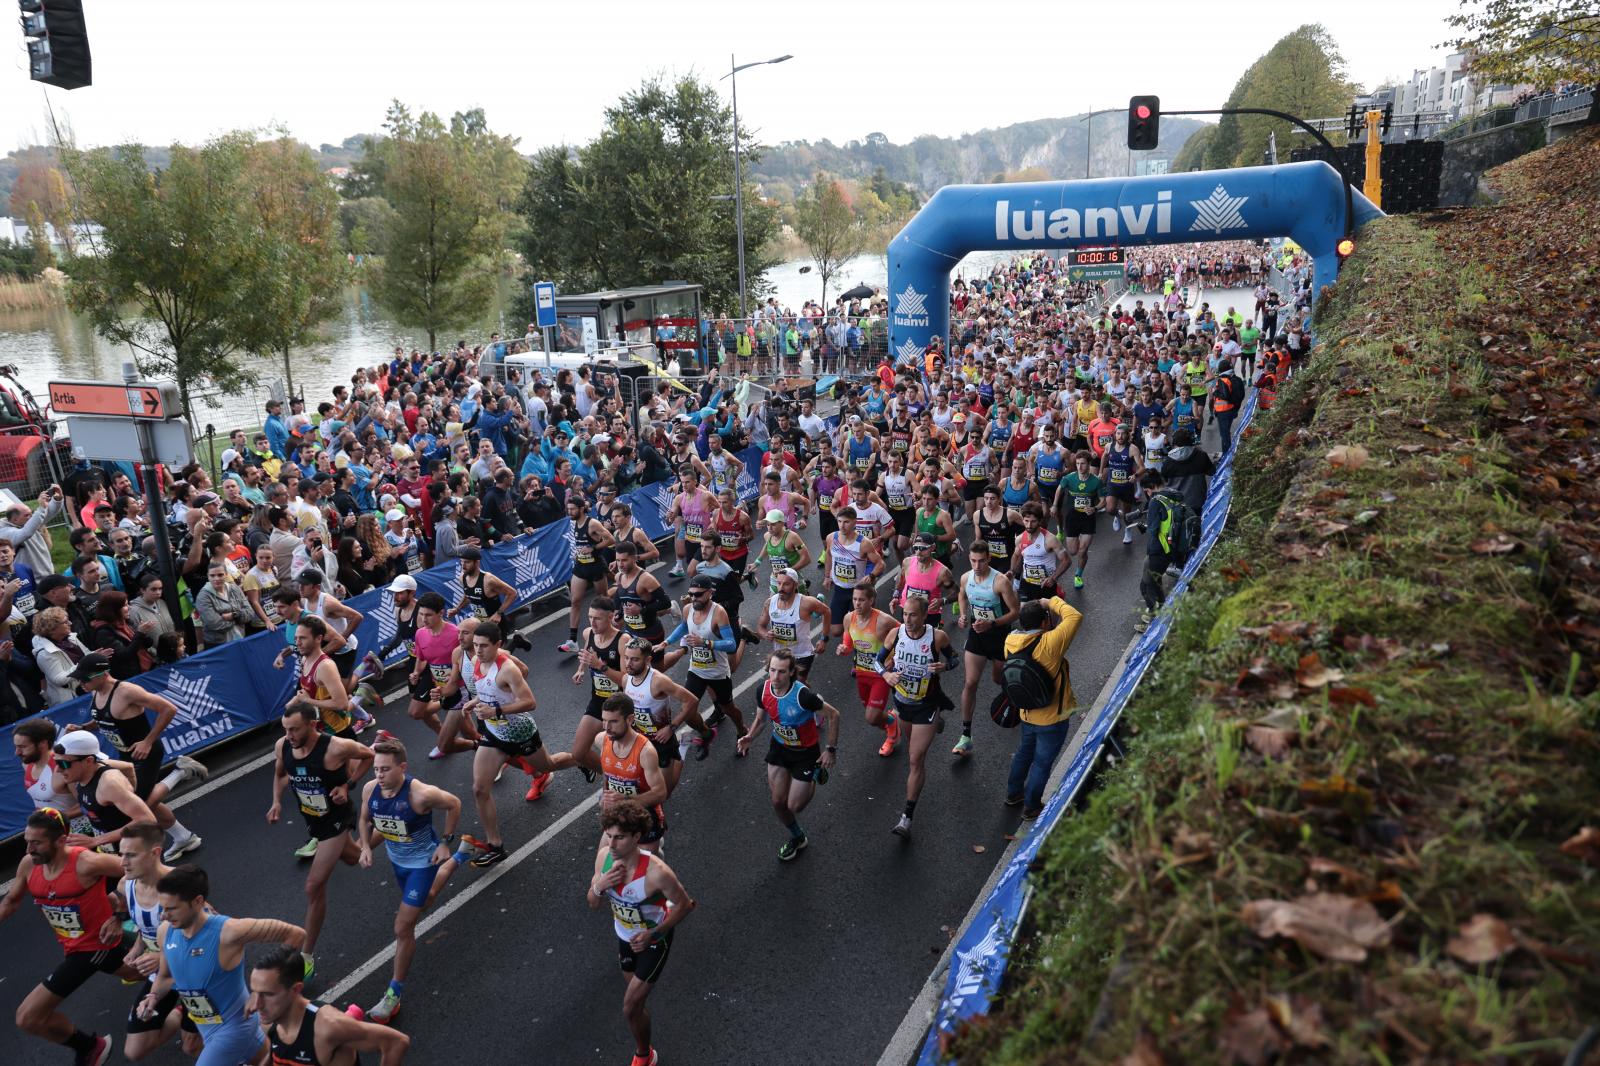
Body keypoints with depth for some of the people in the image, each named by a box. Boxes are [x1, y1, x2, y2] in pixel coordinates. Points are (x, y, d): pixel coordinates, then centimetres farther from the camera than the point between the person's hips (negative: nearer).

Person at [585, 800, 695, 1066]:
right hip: (624, 935, 5)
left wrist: (652, 934, -27)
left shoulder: (656, 872, -38)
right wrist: (599, 885, -31)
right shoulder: (604, 856, -23)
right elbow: (594, 905, -9)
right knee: (633, 987, 27)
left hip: (654, 940, -5)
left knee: (631, 1007, -1)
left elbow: (684, 905, -21)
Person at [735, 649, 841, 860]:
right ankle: (797, 838, 37)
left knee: (794, 806, 2)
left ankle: (817, 773, 31)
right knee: (777, 801, 7)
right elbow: (762, 717, 5)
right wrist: (750, 737, -13)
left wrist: (831, 750, -15)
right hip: (779, 748, 5)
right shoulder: (764, 689, -16)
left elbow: (833, 715, -20)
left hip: (805, 753, -5)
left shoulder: (802, 695, -34)